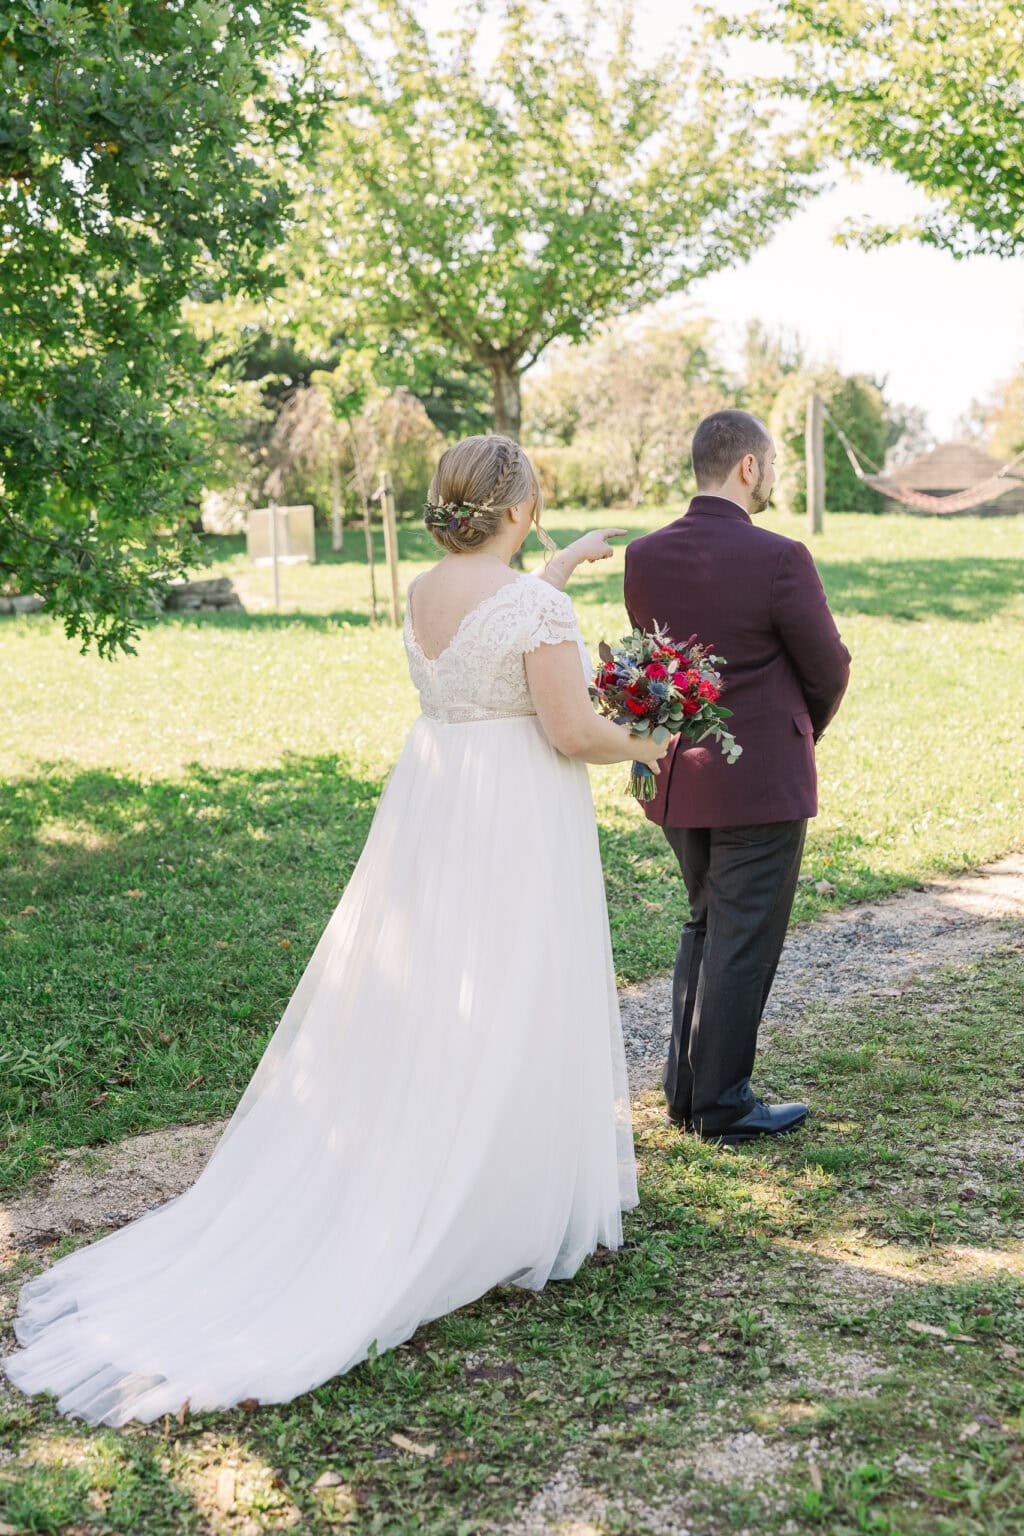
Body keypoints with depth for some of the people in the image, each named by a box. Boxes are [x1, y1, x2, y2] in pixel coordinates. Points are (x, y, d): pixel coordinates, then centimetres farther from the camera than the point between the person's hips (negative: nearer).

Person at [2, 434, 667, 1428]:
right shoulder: (536, 604, -17)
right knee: (505, 1017, 4)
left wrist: (561, 567, 38)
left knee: (406, 1006, 15)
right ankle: (500, 1206, 16)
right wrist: (643, 748, 3)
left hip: (428, 808, 7)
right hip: (517, 823, -7)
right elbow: (570, 732, -17)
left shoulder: (420, 593, 6)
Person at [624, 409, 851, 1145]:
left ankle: (686, 1088, 28)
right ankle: (723, 1105, 16)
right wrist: (804, 732, 13)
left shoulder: (643, 557, -1)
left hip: (679, 777, 6)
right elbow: (829, 670, -8)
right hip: (762, 781, -6)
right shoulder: (779, 558, -18)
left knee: (704, 926, 21)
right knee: (743, 942, 5)